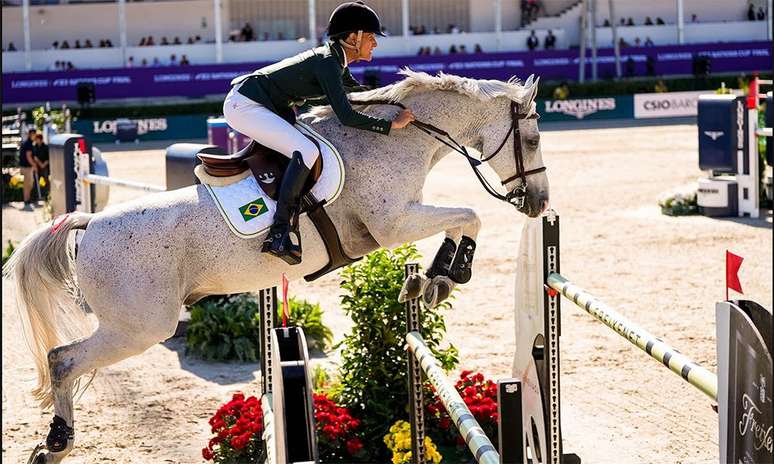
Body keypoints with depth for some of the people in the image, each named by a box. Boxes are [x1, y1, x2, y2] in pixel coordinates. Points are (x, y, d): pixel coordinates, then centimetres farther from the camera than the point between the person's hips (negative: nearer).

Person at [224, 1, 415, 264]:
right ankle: (278, 235, -28)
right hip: (244, 106, -11)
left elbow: (361, 93, 30)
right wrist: (390, 125, -19)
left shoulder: (336, 62, 12)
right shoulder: (327, 63, -18)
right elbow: (346, 117, -25)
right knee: (306, 151, -24)